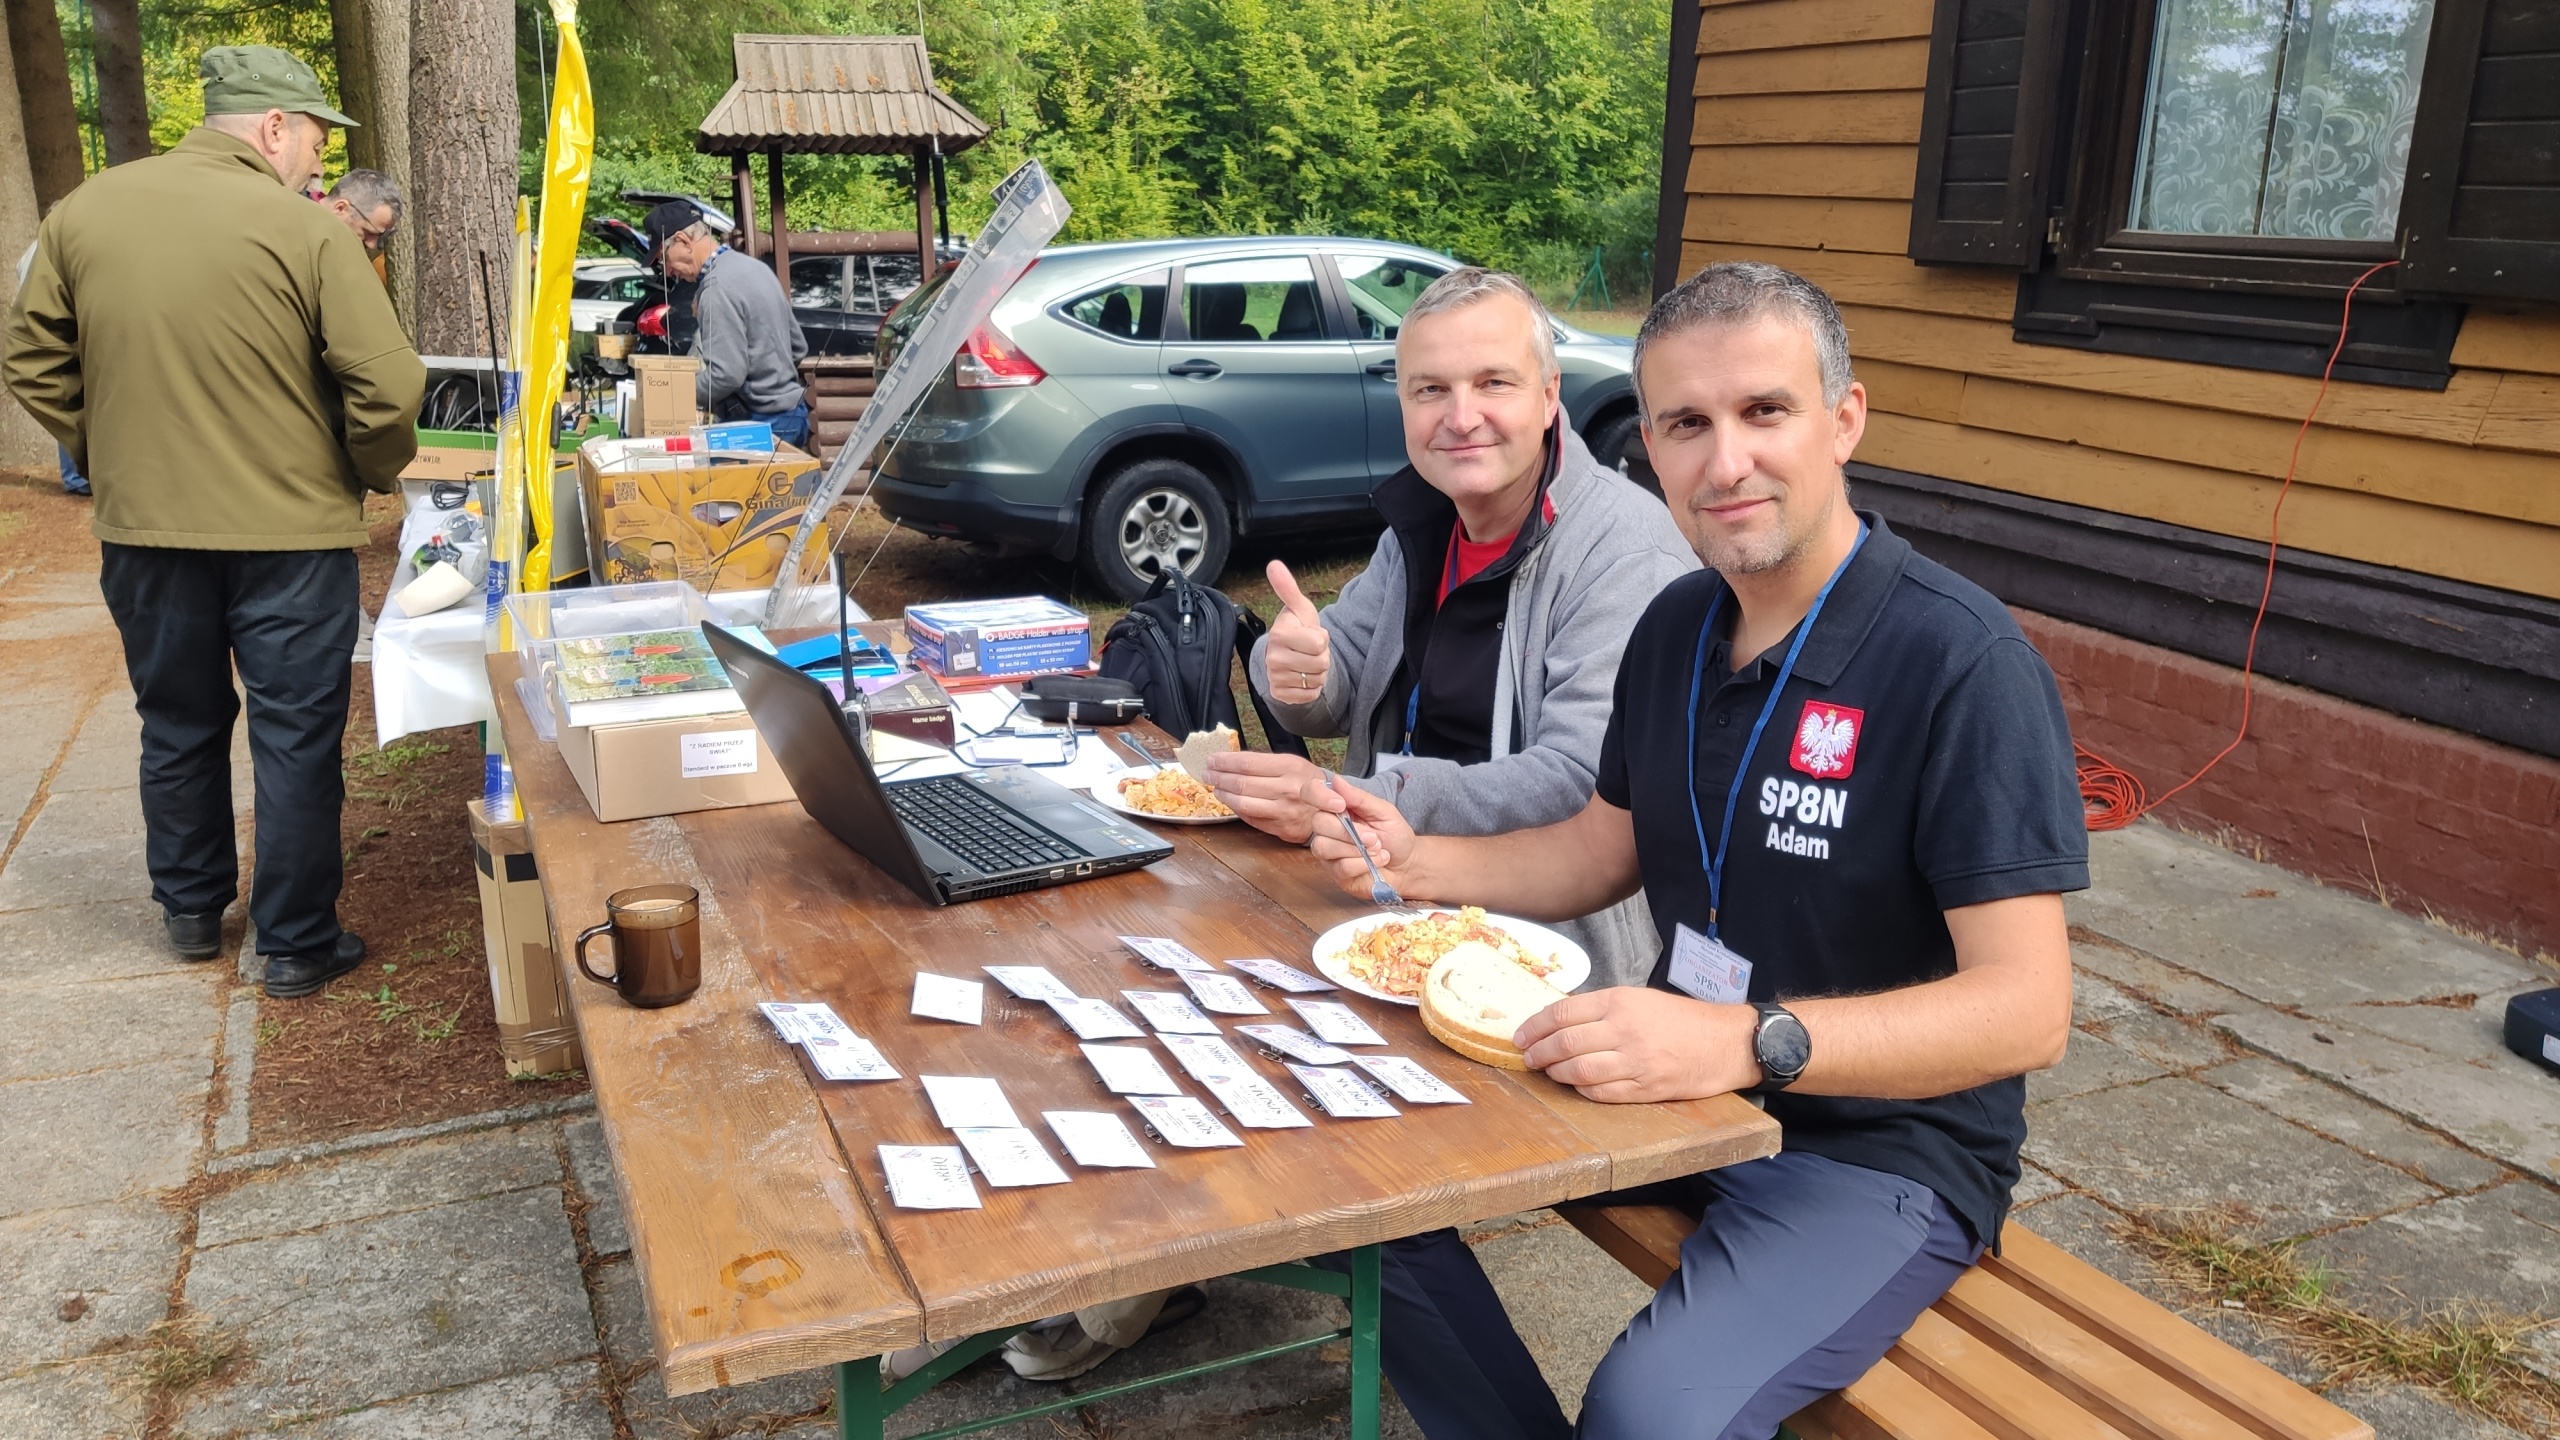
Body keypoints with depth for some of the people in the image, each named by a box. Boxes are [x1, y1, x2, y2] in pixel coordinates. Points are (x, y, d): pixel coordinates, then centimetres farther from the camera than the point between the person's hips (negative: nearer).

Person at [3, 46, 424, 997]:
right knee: (295, 740, 7)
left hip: (142, 530, 5)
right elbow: (387, 385, -18)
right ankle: (297, 946, 15)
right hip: (290, 532, -4)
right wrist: (376, 472, -1)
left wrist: (108, 456, 17)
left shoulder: (85, 212, 1)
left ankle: (192, 914, 36)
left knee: (178, 727, 20)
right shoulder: (305, 230, -14)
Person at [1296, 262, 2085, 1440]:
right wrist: (1415, 863, -1)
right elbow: (1602, 853, 15)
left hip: (1883, 1140, -7)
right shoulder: (1677, 627, 4)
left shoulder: (1964, 665, -20)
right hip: (1684, 1081, 7)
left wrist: (1745, 1041, -36)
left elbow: (2026, 1010, -24)